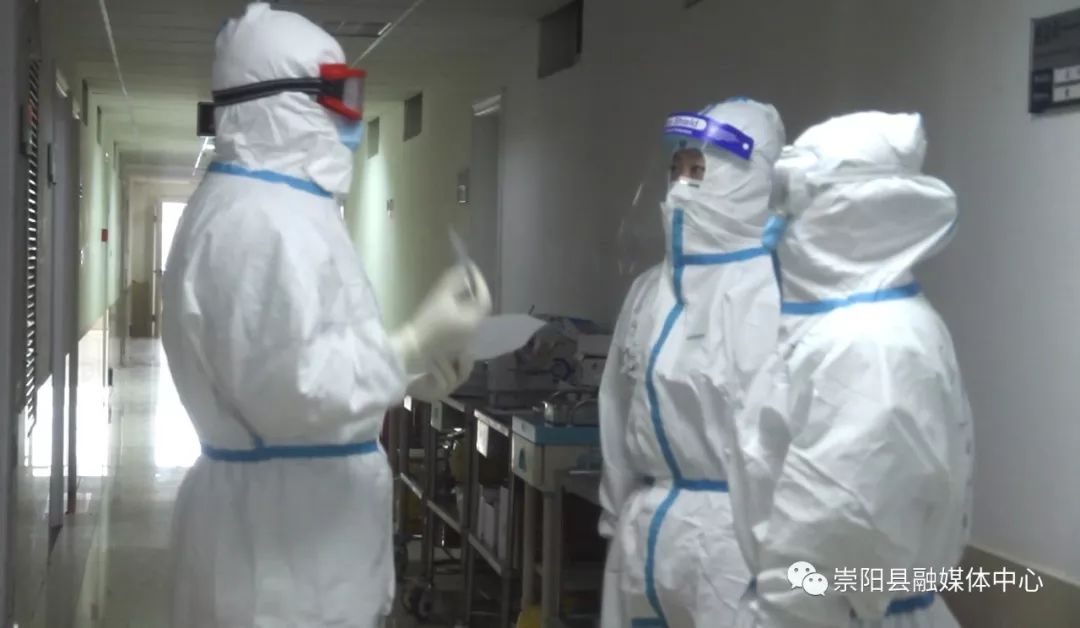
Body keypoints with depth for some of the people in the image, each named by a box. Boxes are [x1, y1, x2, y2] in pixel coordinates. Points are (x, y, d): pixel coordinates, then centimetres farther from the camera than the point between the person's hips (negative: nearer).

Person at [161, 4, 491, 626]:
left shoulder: (275, 207, 15)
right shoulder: (259, 219, -20)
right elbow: (287, 388, -26)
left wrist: (407, 371, 10)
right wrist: (414, 345, -22)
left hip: (301, 518, 11)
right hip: (282, 531, -11)